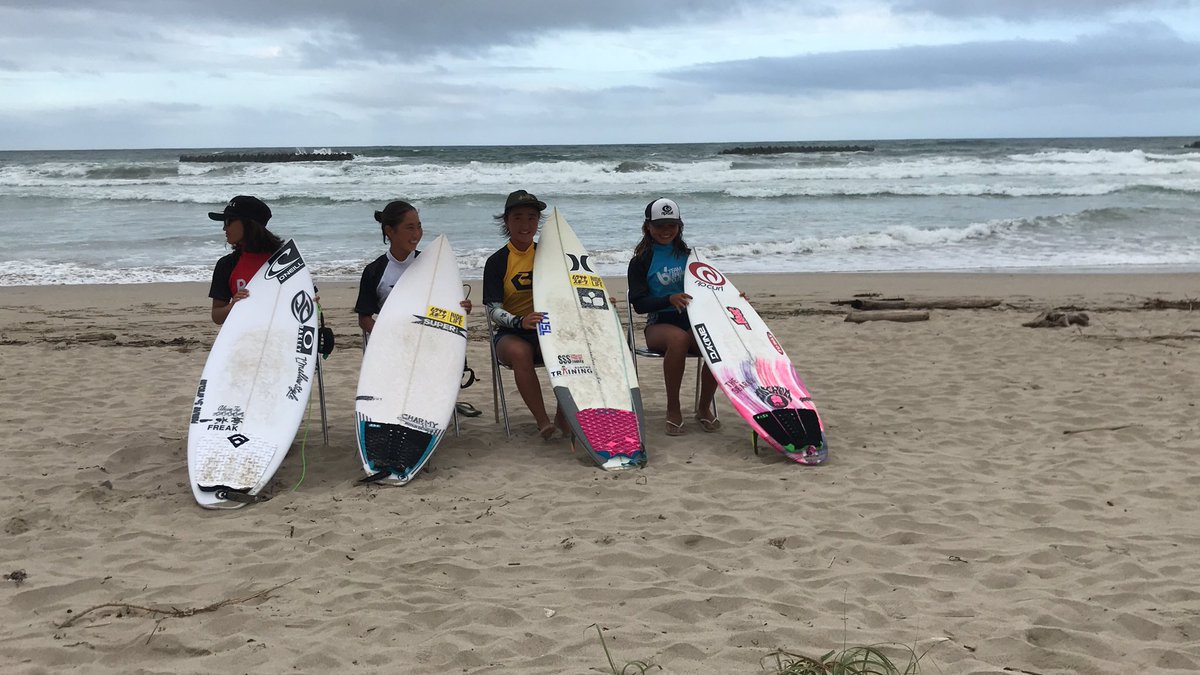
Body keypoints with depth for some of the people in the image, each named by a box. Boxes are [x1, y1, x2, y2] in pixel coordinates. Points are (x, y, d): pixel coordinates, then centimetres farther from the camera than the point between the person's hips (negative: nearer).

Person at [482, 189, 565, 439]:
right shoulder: (497, 262, 0)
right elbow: (493, 310, -9)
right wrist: (520, 322, -29)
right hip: (511, 333, -2)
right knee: (520, 352, -37)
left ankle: (563, 418, -16)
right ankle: (543, 421, -29)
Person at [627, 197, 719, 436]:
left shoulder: (688, 255, 15)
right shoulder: (640, 261, 4)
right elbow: (639, 303, -6)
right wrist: (670, 299, -22)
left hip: (691, 319, 3)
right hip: (659, 324, -3)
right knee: (679, 338, -39)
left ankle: (704, 407, -8)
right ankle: (673, 409, -24)